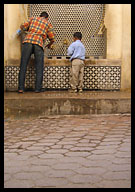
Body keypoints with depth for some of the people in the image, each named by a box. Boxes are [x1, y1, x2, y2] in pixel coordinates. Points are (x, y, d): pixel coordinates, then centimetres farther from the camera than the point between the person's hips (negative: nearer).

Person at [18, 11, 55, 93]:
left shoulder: (33, 18, 23)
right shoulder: (48, 24, 20)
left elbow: (22, 27, 13)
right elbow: (52, 39, 15)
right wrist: (49, 45, 36)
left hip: (28, 41, 1)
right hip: (39, 44, -1)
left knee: (23, 66, 0)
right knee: (39, 68, 5)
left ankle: (21, 88, -4)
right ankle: (38, 88, 0)